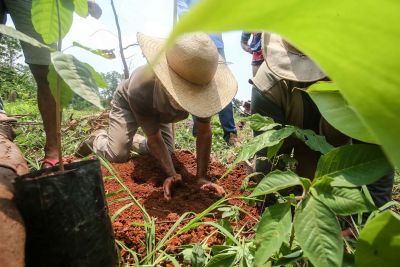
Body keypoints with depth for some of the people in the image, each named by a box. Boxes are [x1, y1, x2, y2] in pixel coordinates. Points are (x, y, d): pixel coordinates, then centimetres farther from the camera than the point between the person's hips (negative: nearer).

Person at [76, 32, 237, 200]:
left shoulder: (201, 86, -37)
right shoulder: (140, 90, -45)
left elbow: (204, 134, -30)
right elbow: (154, 138, -33)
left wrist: (202, 177, -32)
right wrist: (171, 174, -36)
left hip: (159, 109, 4)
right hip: (128, 102, -4)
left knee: (167, 152, 2)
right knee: (118, 154, -18)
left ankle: (135, 142, 31)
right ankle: (97, 139, 18)